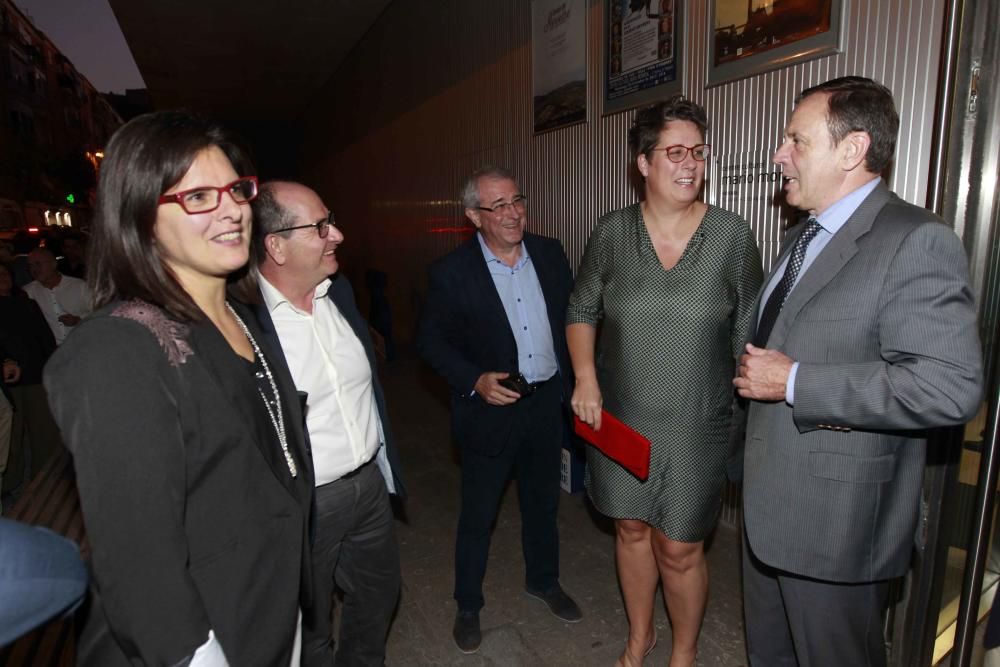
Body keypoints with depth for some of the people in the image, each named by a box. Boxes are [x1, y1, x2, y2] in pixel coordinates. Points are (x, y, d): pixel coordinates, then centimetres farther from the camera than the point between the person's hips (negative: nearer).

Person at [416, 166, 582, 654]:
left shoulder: (549, 253, -1)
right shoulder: (452, 271, -14)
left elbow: (572, 315, 8)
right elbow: (431, 339, -9)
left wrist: (575, 377, 2)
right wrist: (475, 381, -21)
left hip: (547, 401, 4)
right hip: (491, 407, -4)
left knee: (542, 501, 22)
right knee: (478, 515, 11)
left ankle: (543, 581, 47)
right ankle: (468, 606, 35)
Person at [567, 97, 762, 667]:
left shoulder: (732, 235, -7)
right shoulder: (614, 232, -3)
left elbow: (747, 332, -2)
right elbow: (581, 311, 7)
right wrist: (586, 379, -5)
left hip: (695, 426, -2)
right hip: (620, 418, 2)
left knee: (679, 551, 7)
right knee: (632, 530, 18)